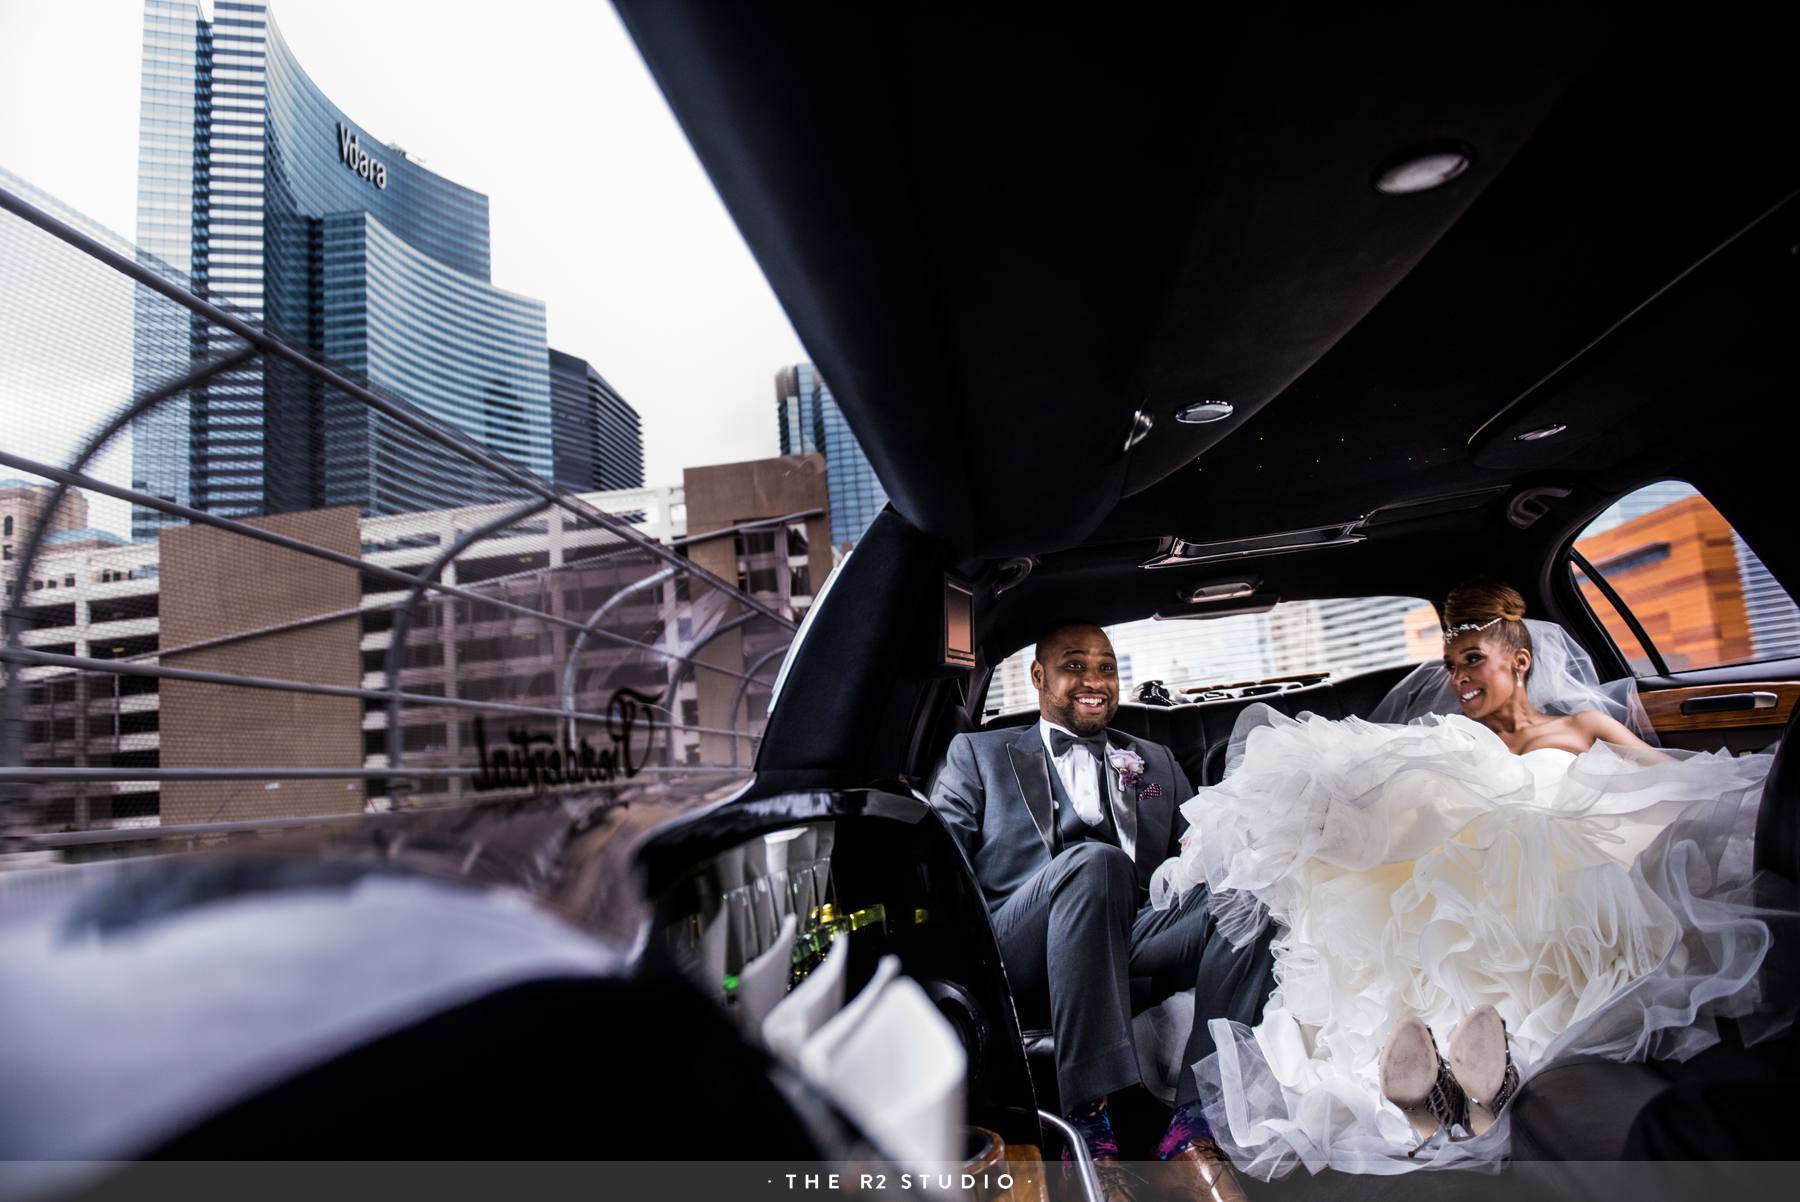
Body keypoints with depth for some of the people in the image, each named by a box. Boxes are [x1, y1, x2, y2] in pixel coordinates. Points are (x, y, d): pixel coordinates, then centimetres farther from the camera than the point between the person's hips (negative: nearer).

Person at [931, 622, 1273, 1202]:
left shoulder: (1156, 762, 29)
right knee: (1095, 861, -34)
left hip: (1137, 940, 4)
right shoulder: (979, 753, 19)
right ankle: (1090, 1127, -33)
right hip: (1024, 954, -3)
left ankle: (1193, 1129, -26)